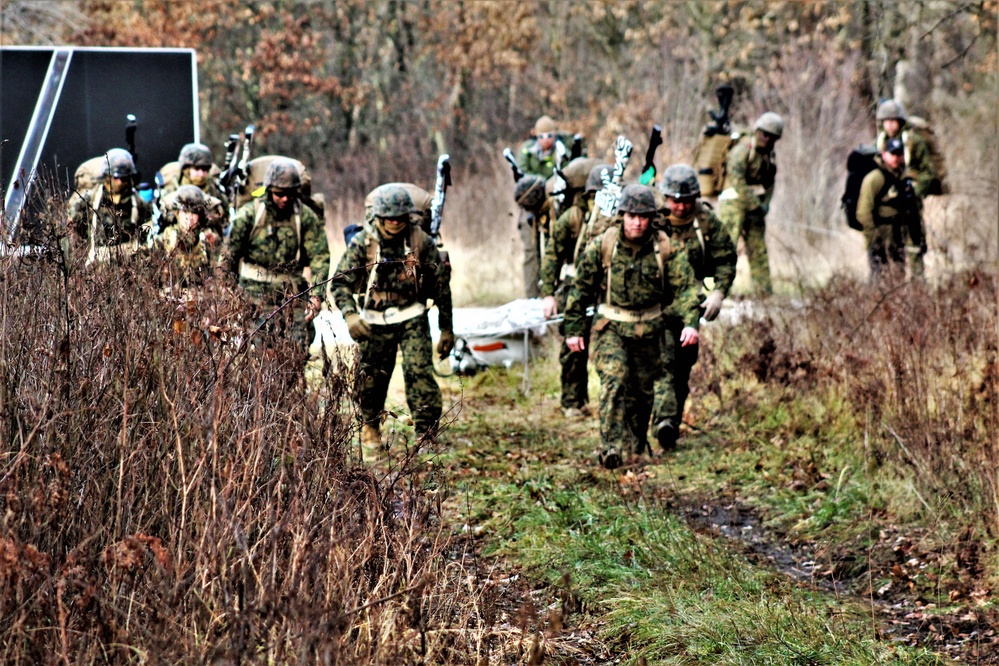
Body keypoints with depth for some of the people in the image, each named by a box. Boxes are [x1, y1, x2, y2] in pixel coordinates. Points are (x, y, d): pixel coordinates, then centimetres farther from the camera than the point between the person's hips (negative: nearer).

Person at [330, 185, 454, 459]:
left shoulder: (421, 242, -3)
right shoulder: (362, 243, -5)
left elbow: (441, 286, 5)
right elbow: (341, 282, -5)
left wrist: (447, 329, 6)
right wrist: (350, 315, -22)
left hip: (412, 319, -1)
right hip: (375, 321, 1)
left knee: (419, 372, -15)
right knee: (372, 378, 6)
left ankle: (427, 435, -11)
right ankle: (370, 430, 28)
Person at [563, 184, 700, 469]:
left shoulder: (665, 248, -7)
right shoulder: (602, 246, -9)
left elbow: (685, 286, -8)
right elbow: (580, 288, -1)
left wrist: (690, 322, -24)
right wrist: (573, 329, 0)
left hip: (648, 330, 2)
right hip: (610, 327, -2)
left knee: (643, 389, 13)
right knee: (614, 380, -21)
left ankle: (636, 443, 34)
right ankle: (611, 446, -26)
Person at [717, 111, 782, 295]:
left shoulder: (769, 154, 14)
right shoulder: (743, 149, -13)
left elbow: (769, 182, 20)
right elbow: (737, 180, -21)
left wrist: (765, 204, 2)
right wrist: (754, 204, -19)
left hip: (754, 206, 8)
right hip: (734, 203, -8)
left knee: (758, 249, 11)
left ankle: (765, 291, 16)